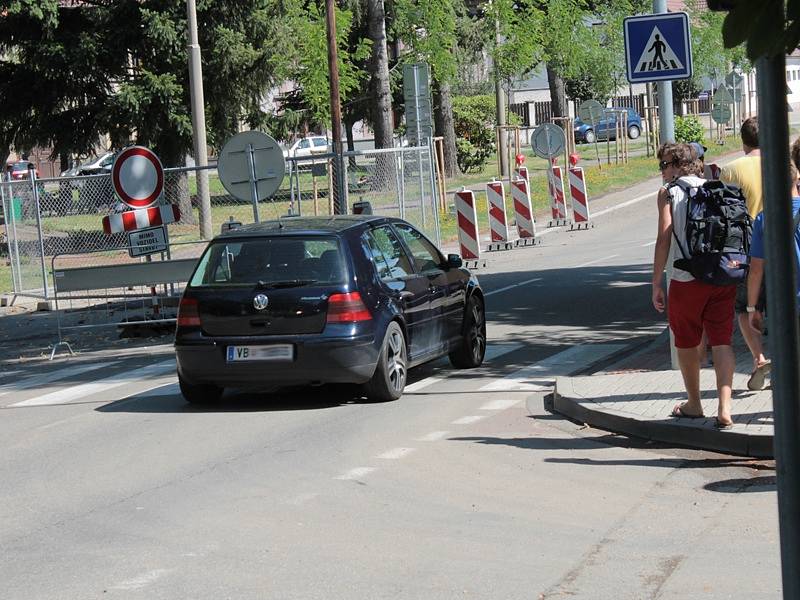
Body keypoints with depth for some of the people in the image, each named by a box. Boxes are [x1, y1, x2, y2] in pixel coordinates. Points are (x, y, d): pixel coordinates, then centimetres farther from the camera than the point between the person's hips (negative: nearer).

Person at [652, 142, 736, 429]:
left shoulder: (669, 193, -1)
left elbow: (664, 238, -7)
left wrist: (656, 283, -4)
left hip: (687, 280, -3)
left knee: (687, 343, 14)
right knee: (722, 341, 1)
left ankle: (693, 404, 26)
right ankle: (724, 408, -12)